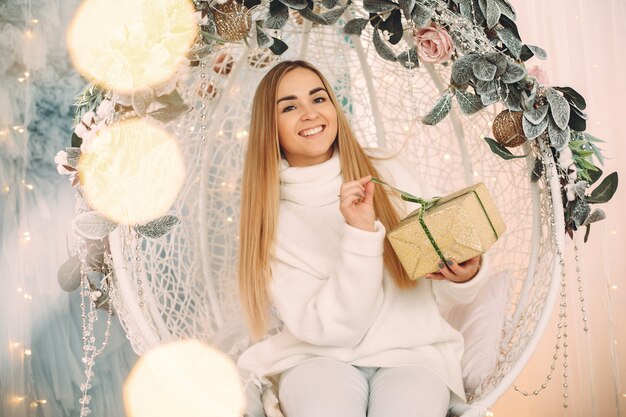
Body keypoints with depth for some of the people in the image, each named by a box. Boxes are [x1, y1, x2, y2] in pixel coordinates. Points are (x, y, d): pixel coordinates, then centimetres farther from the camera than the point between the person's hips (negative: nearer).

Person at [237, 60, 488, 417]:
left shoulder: (390, 173, 2)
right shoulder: (271, 217, 0)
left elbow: (441, 289, 9)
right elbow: (330, 327, -10)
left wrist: (465, 276, -14)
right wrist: (362, 235, -21)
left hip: (411, 349, 1)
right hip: (321, 358, -1)